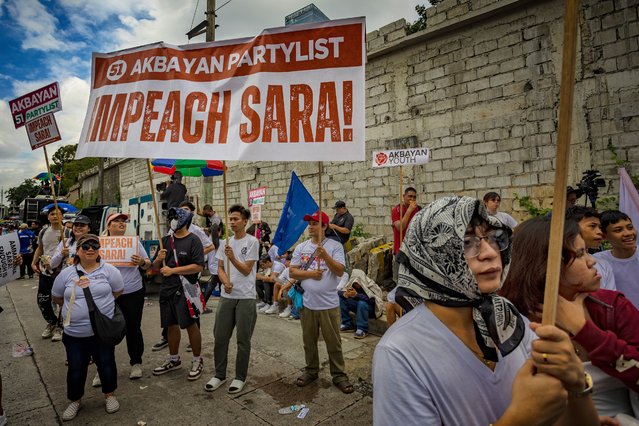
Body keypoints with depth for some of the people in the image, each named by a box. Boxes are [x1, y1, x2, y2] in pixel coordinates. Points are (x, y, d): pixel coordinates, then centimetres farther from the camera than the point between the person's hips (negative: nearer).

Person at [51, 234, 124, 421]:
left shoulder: (109, 270, -6)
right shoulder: (66, 274, -1)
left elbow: (118, 292, 3)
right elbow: (57, 297, 12)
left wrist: (100, 303, 4)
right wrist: (76, 305, 6)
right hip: (74, 333, 2)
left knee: (106, 363, 11)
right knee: (76, 368, 14)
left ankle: (110, 395, 32)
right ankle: (75, 400, 35)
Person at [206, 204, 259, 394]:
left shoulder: (252, 242, -7)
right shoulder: (225, 243, 11)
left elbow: (246, 270, -10)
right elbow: (220, 268, 10)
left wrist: (232, 257, -25)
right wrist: (225, 281, -11)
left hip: (245, 297, -5)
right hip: (226, 296, 5)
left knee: (243, 340, 5)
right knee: (220, 337, 10)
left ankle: (240, 377, 20)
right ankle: (219, 375, 26)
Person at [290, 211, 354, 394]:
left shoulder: (335, 246, -6)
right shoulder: (301, 247, 4)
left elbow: (340, 271, -15)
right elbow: (292, 272, 1)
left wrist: (325, 255, -27)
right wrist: (310, 273, -14)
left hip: (329, 304, -3)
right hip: (307, 303, 4)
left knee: (334, 342, 7)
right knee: (309, 341, 18)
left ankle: (339, 375, 23)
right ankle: (311, 371, 36)